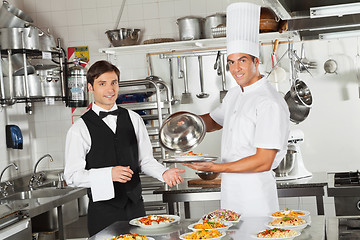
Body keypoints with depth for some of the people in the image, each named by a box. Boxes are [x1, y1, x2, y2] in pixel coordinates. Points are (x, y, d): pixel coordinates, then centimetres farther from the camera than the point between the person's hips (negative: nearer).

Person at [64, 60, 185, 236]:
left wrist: (163, 173, -8)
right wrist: (109, 174, -20)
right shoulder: (79, 129, -4)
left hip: (135, 207, 4)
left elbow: (145, 159, 11)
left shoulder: (133, 119, 8)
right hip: (103, 213, -3)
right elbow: (72, 176, -8)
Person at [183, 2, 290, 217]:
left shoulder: (271, 104, -18)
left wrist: (217, 167, -23)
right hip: (229, 193, 8)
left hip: (256, 195, -8)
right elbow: (214, 121, 29)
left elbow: (263, 162, -21)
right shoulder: (234, 95, 10)